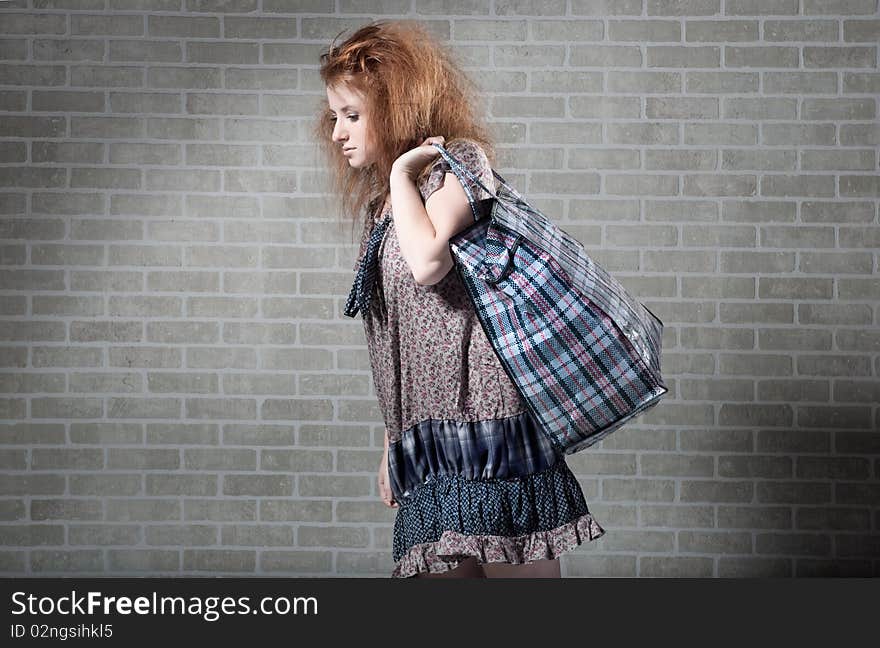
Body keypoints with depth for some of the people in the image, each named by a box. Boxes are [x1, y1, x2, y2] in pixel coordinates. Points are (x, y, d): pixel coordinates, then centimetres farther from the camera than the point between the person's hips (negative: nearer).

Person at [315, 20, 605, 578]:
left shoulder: (458, 161, 0)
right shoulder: (381, 205, 23)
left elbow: (428, 261, -20)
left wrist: (401, 172, -6)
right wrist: (392, 446, 23)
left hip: (483, 413, -8)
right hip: (426, 438, 8)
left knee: (517, 572, -8)